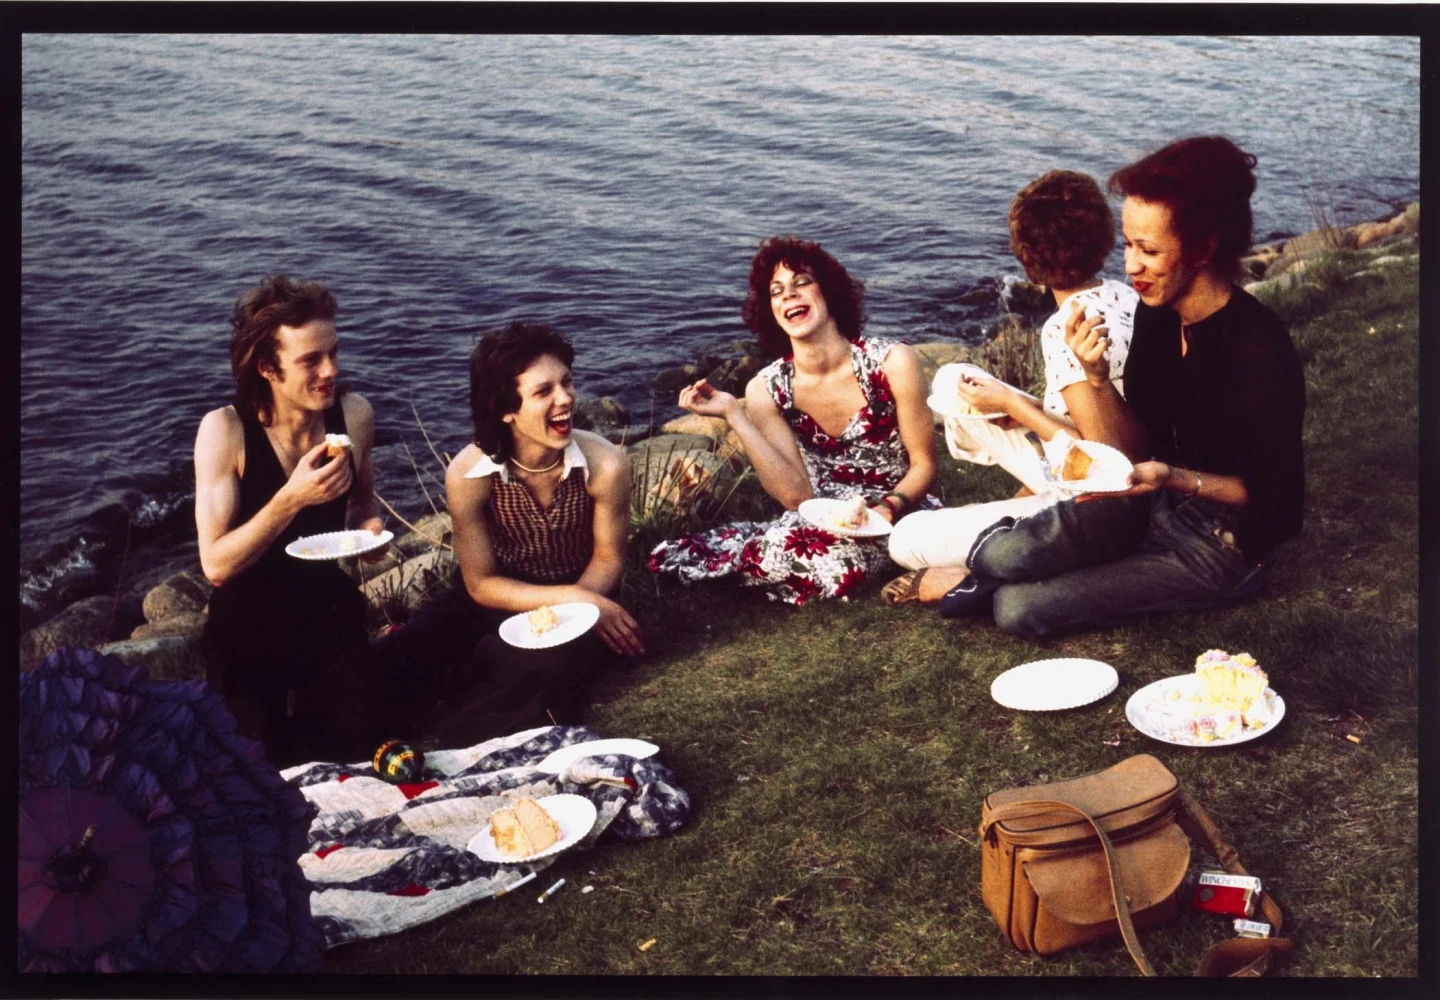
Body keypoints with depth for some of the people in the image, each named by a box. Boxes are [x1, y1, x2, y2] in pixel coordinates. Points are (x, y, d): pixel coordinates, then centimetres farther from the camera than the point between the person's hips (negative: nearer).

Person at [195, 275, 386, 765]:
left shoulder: (354, 415, -8)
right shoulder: (225, 430, -19)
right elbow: (216, 565, -24)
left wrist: (370, 527, -9)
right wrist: (292, 497, -35)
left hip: (330, 616, 3)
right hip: (248, 630, -3)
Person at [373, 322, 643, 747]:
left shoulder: (605, 464, -23)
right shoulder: (469, 473, -22)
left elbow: (607, 559, -6)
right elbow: (481, 584, -13)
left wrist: (580, 605, -28)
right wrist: (572, 598, -26)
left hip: (579, 599, -1)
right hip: (499, 599, 1)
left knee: (543, 673, -34)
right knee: (383, 667, -19)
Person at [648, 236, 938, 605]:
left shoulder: (890, 363, -13)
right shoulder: (767, 390, -6)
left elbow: (923, 466, -6)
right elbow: (796, 495, -16)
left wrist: (889, 509, -27)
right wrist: (733, 414, -19)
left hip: (897, 516, -3)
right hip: (824, 520, 3)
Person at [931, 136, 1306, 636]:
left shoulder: (1259, 351, -28)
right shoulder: (1157, 312, -6)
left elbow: (1272, 495, -19)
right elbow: (1140, 428, 3)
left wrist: (1176, 479, -34)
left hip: (1222, 545, -6)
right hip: (1159, 500, 6)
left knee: (1018, 608, -15)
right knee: (1004, 556, -18)